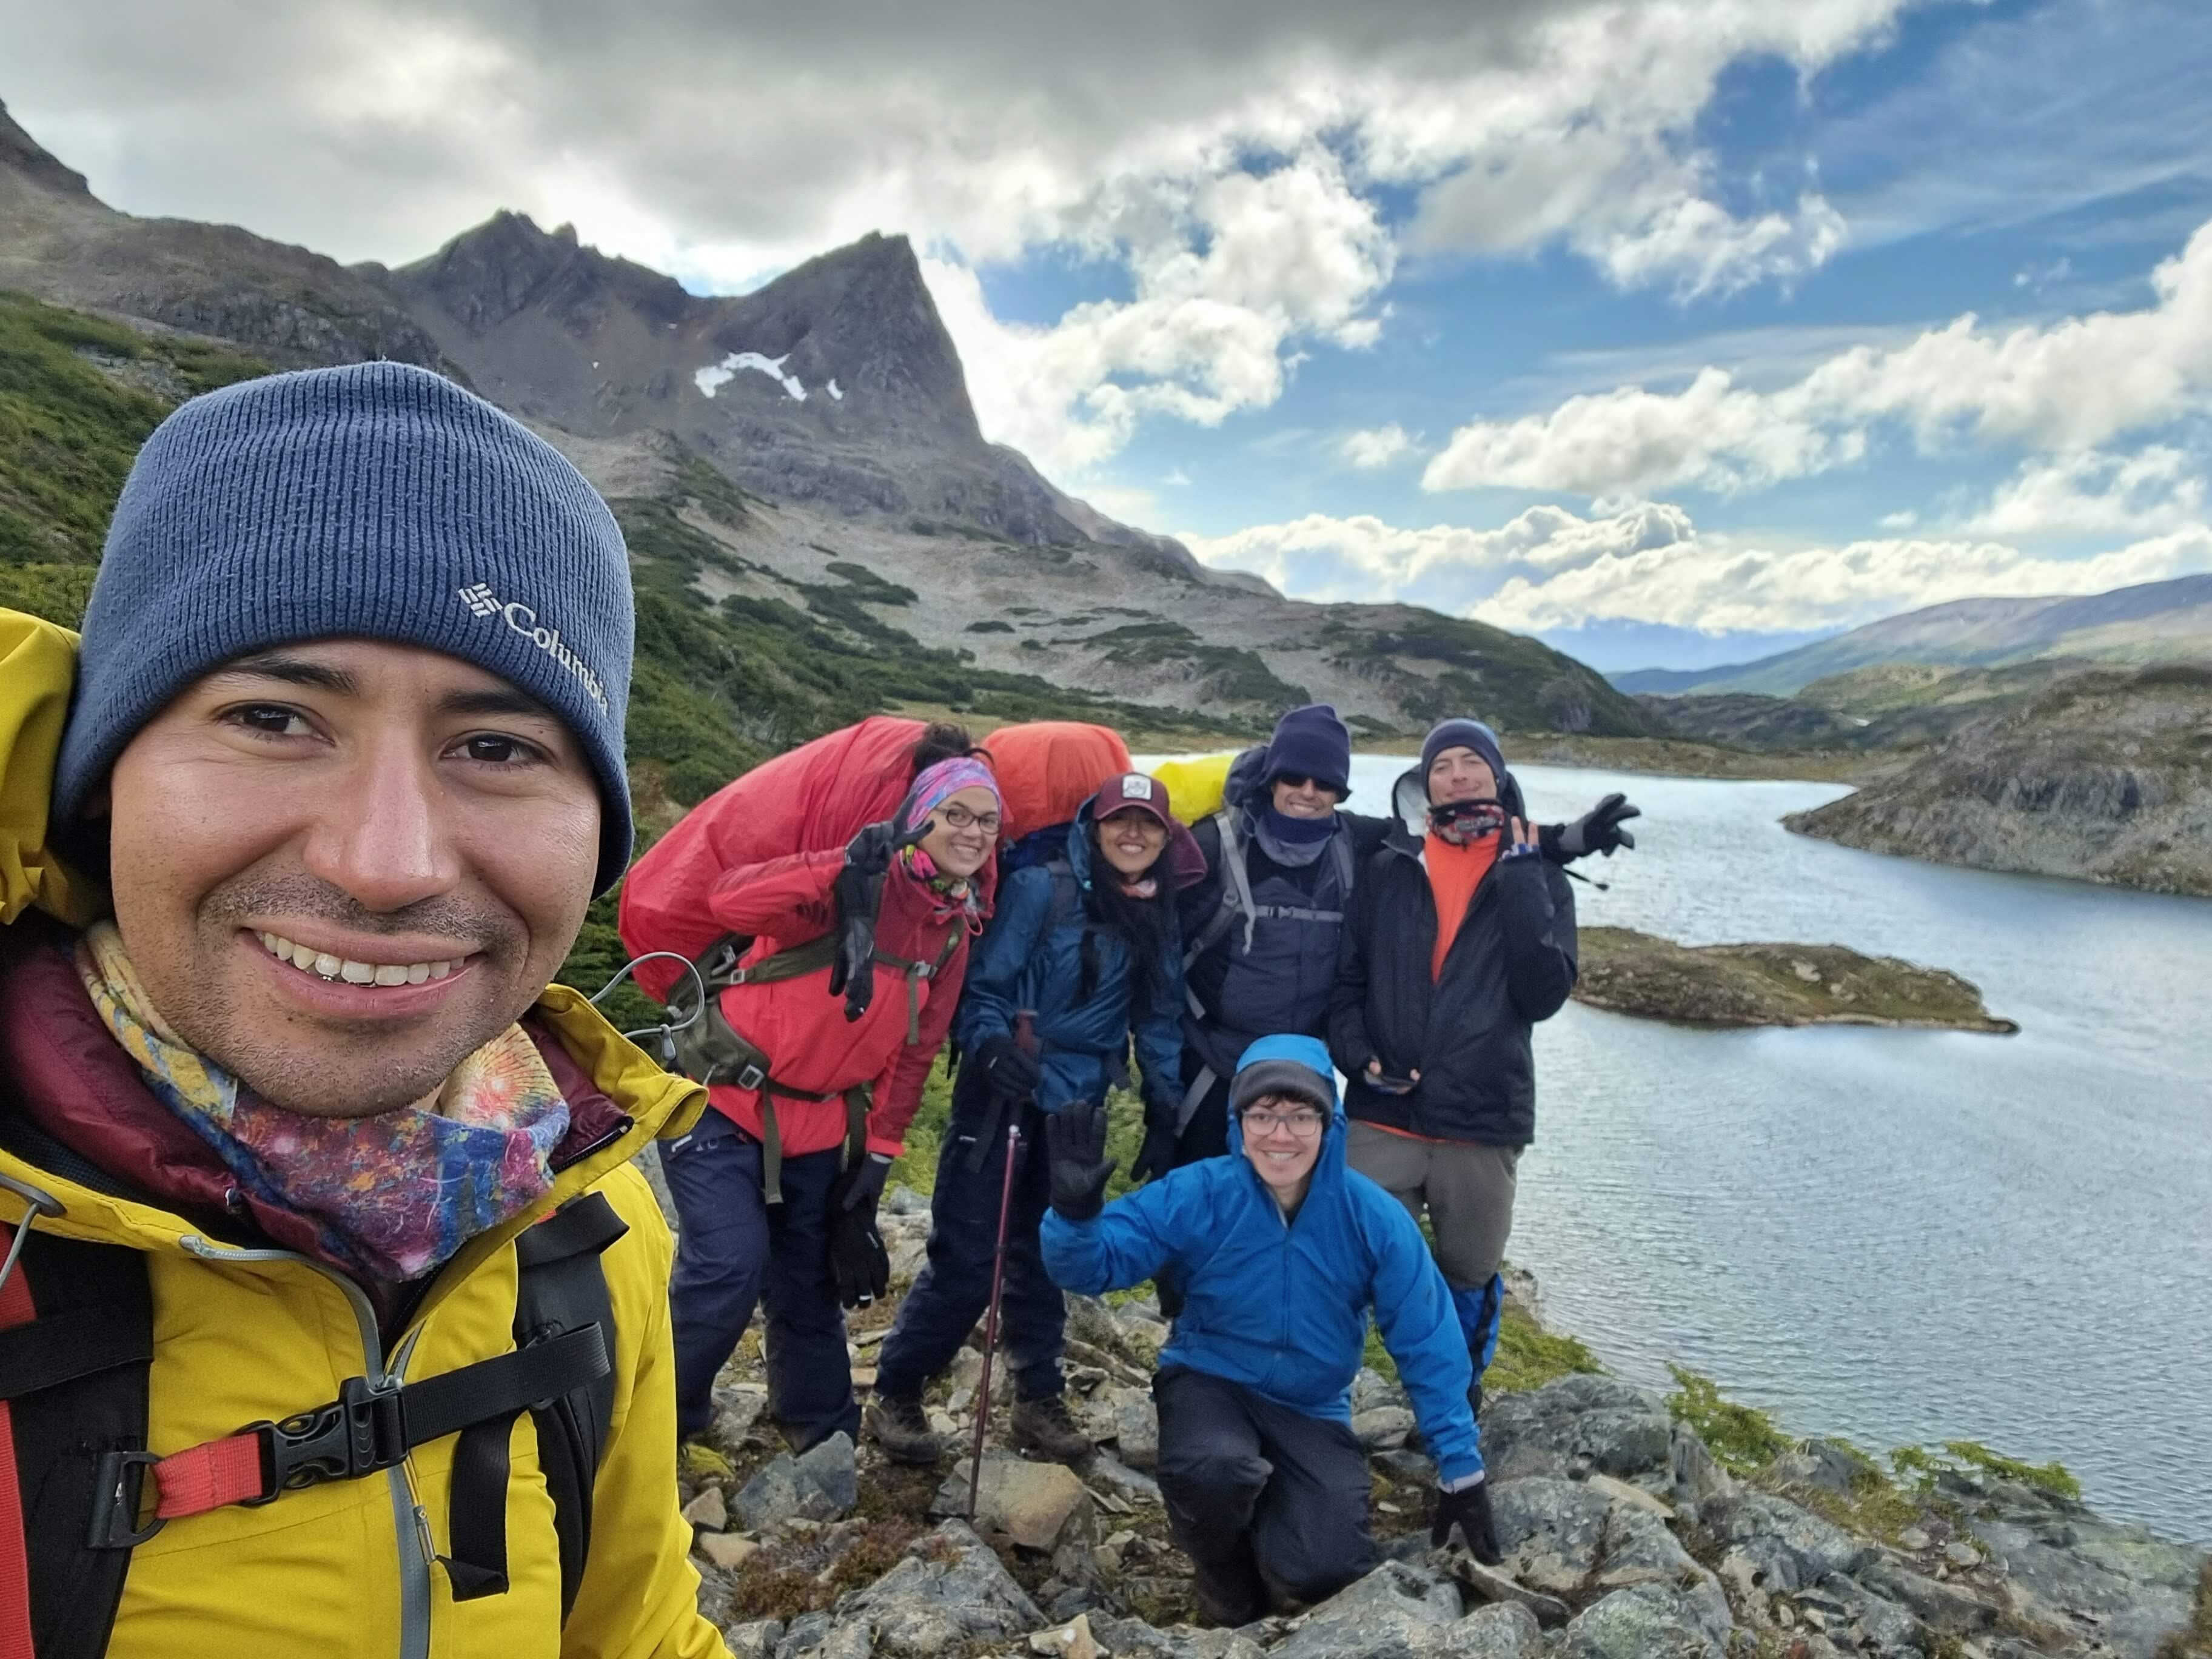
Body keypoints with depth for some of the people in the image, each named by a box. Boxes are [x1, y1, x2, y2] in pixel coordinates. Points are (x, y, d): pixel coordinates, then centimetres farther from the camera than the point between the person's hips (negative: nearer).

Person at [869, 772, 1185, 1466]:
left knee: (1046, 1255, 14)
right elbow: (984, 985, -12)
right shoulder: (1040, 889, -11)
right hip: (1004, 1099, -5)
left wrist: (1168, 1108, 7)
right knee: (965, 1259, -3)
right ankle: (894, 1396, 15)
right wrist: (989, 1046, -29)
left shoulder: (1157, 920, 6)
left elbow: (1158, 1020, 11)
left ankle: (1038, 1401, 29)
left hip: (1077, 1109, 5)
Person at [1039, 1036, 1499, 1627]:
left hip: (1311, 1410, 1)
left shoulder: (1374, 1218, -16)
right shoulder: (1198, 1195, -19)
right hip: (1208, 1381, -1)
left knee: (1320, 1574, -19)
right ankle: (1224, 1573, 4)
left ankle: (1269, 1506, 19)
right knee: (1212, 1472, -34)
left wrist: (1461, 1471, -4)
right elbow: (1095, 1265, -19)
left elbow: (1428, 1348, -8)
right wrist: (1076, 1213, -42)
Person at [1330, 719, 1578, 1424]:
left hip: (1484, 1125, 1)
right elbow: (1346, 976, 7)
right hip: (1382, 1120, 0)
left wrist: (1520, 877, -11)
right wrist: (1356, 1054, -9)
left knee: (1470, 1280, 16)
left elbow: (1545, 992, -9)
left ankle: (1457, 1408, 38)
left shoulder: (1538, 878, 4)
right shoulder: (1388, 870, 6)